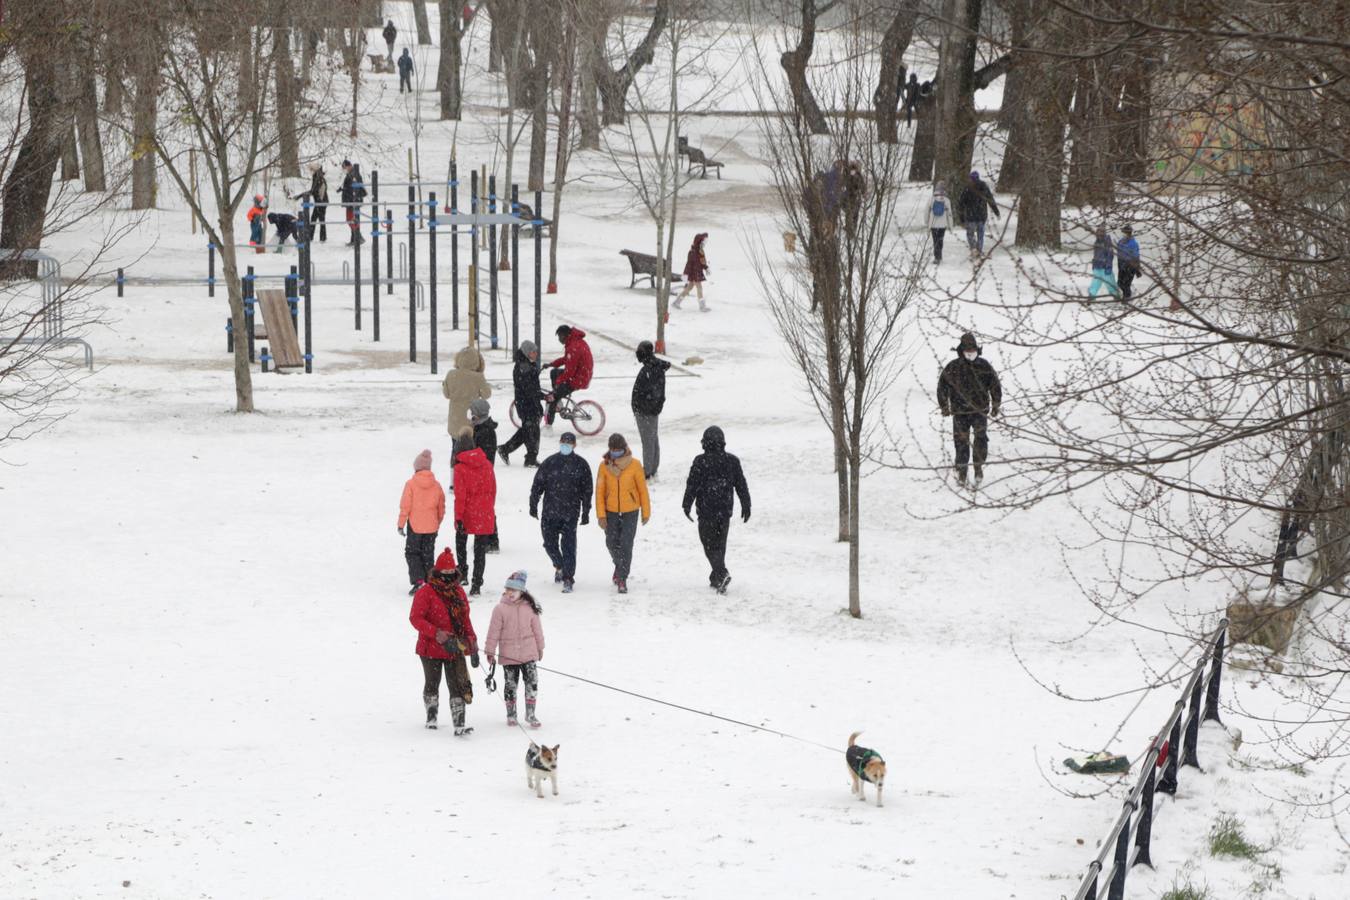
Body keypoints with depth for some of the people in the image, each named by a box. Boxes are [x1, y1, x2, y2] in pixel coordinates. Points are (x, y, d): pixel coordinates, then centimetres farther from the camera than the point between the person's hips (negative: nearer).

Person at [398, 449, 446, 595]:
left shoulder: (411, 484, -12)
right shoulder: (436, 485, 0)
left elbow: (405, 506, -11)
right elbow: (441, 507, 8)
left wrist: (401, 524, -2)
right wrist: (438, 524, 22)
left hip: (415, 526, -4)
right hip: (431, 527, 4)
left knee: (412, 553, 6)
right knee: (428, 554, 14)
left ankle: (417, 580, -10)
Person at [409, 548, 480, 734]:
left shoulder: (458, 592, 9)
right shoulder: (426, 592, -9)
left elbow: (465, 620, 16)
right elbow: (415, 618, -15)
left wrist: (472, 643, 10)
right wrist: (437, 634, -24)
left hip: (455, 649, 3)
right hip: (431, 648, -3)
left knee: (458, 685, -8)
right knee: (432, 684, 15)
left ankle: (459, 724, -12)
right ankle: (431, 716, 36)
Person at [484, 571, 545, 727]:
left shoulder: (530, 607, -2)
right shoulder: (501, 608, -8)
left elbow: (536, 628, 9)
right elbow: (494, 631, -5)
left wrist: (540, 648, 16)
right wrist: (490, 652, -4)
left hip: (529, 654, 1)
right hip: (508, 655, -1)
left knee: (532, 683, 1)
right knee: (510, 685, 10)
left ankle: (530, 713, 13)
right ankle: (511, 714, 24)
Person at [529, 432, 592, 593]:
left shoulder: (581, 465, 0)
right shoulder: (549, 463, 3)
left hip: (571, 513, -2)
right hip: (550, 512, 2)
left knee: (568, 546, 2)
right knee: (549, 543, 4)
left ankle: (568, 579, 7)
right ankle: (559, 566, 21)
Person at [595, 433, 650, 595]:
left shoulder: (634, 465, -11)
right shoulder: (604, 466, -7)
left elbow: (642, 489, -2)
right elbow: (599, 491, -3)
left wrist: (646, 513, 3)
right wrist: (601, 515, -7)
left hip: (630, 511, -2)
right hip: (611, 511, 2)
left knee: (626, 544, -7)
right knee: (612, 543, 9)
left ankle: (622, 578, 0)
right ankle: (620, 565, 38)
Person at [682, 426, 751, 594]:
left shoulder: (700, 462, -11)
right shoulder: (732, 461, 1)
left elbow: (692, 485, -8)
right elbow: (741, 485, 6)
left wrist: (687, 505, 4)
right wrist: (746, 505, 15)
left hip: (706, 510, -4)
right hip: (725, 510, 4)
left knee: (709, 544, 1)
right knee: (720, 544, 16)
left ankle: (722, 574, -18)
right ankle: (716, 578, 22)